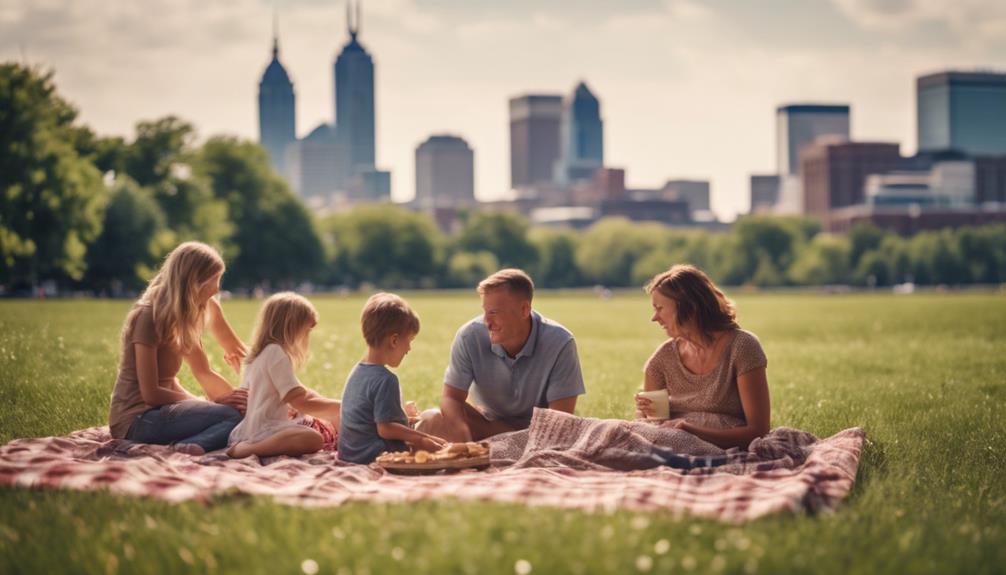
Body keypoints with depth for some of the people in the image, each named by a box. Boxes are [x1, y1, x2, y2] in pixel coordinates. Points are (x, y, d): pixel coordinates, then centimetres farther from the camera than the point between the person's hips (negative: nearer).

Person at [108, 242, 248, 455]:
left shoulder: (181, 317, 12)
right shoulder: (149, 317, -15)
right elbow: (150, 393, -17)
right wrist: (215, 402, -14)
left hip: (157, 411, 9)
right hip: (136, 418, -9)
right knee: (233, 416, -25)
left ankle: (192, 445, -27)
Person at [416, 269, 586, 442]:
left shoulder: (560, 344, -25)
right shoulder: (469, 336, -19)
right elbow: (451, 397, -14)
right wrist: (466, 441, -36)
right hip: (487, 421, 1)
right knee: (429, 421, -24)